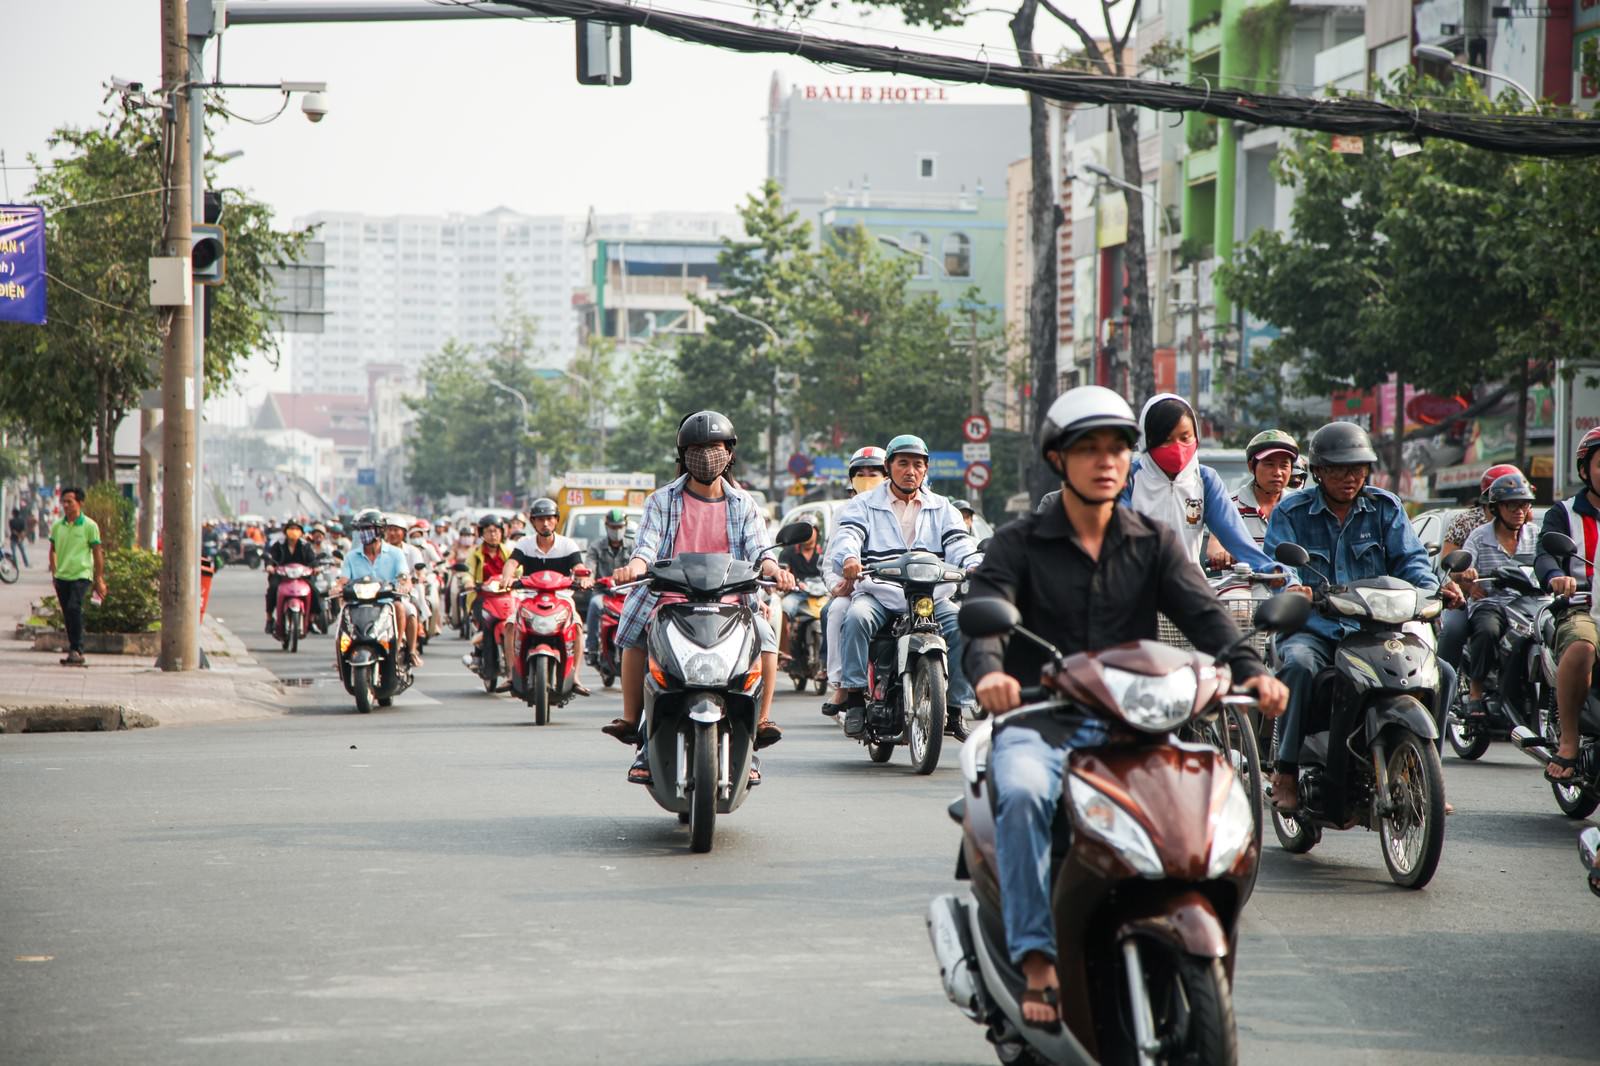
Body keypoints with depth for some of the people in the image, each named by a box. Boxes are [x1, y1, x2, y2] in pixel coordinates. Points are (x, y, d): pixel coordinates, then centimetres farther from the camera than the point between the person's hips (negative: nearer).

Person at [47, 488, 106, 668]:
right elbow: (53, 550, 20)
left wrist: (99, 580, -1)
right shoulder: (57, 526, 7)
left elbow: (97, 553, 0)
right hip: (62, 576, 5)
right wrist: (54, 572, 12)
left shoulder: (89, 526, -5)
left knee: (74, 608, -23)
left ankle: (77, 650, -19)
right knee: (67, 614, 9)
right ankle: (74, 651, 20)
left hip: (81, 574, -5)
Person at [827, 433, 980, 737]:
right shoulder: (864, 506, 13)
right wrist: (848, 558, -31)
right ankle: (855, 698, -27)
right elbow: (846, 537, -6)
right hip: (878, 595, -2)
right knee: (857, 618, -34)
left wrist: (978, 567, -20)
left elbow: (960, 545, 4)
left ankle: (954, 707, -12)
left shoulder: (942, 509, 19)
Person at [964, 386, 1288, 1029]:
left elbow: (1202, 614, -1)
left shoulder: (1155, 544, 14)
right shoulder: (1020, 543, 7)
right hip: (1039, 722, -2)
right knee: (1024, 792, -35)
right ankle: (1037, 959, -31)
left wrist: (1249, 670, -22)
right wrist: (989, 671, -35)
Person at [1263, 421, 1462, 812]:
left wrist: (1432, 588, -18)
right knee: (1299, 665, -37)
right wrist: (1292, 588, -32)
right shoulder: (1290, 512, 5)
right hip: (1312, 629, -3)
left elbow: (1409, 558, 4)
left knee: (1442, 674, -16)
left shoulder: (1386, 508, 12)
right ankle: (1286, 773, -27)